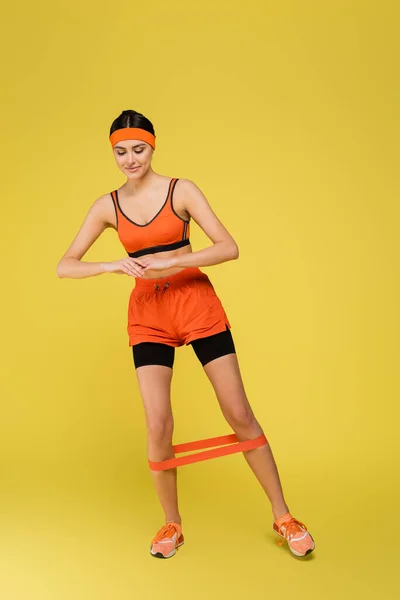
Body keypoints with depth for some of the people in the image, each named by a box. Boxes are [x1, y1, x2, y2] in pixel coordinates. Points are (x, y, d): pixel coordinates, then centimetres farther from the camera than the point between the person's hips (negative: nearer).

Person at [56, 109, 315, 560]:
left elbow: (229, 248, -11)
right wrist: (111, 266, -19)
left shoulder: (181, 190, -4)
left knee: (239, 414, 0)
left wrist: (169, 262, -22)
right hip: (147, 313, 2)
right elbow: (65, 266, 0)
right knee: (158, 425, -6)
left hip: (197, 303, -2)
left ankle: (283, 518, 16)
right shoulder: (107, 206, 4)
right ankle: (172, 525, 19)